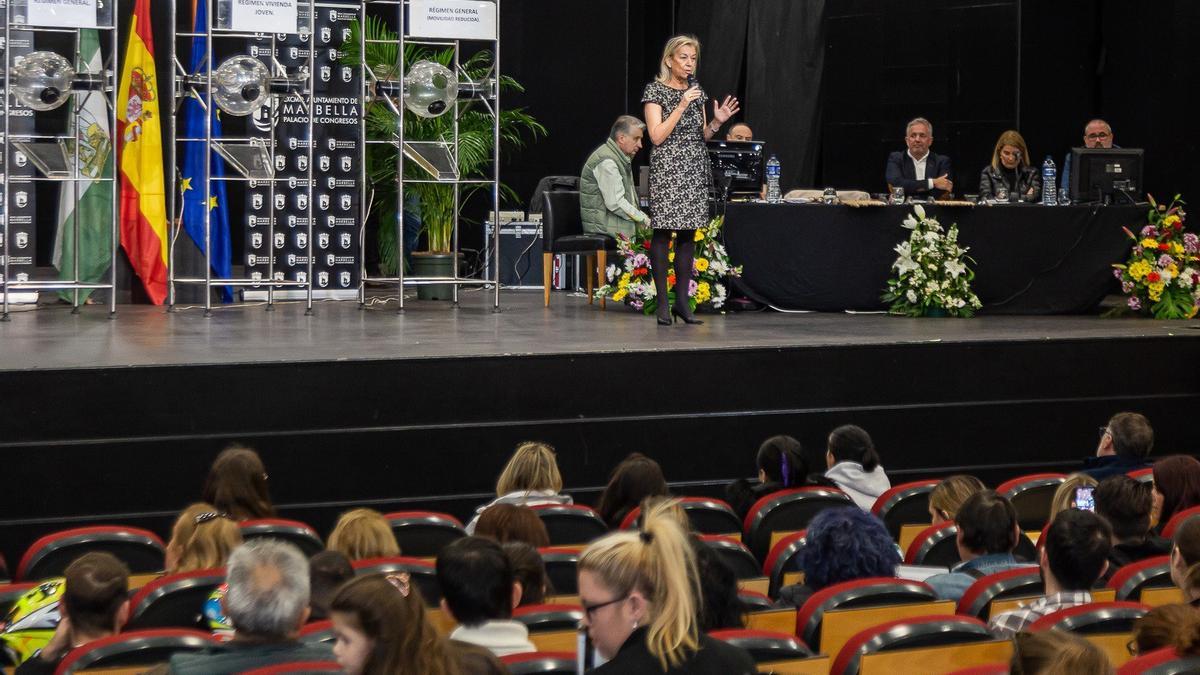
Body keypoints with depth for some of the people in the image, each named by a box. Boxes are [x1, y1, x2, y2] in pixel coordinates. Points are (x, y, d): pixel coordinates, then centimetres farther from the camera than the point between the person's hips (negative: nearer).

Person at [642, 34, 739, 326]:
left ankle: (682, 301, 6)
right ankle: (662, 302, -7)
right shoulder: (656, 91, -3)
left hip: (695, 171, 6)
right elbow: (657, 136, -11)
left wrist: (716, 122, 0)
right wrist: (681, 106, -15)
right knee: (663, 233, -8)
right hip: (667, 170, -6)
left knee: (689, 234, 4)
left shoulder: (697, 92, 16)